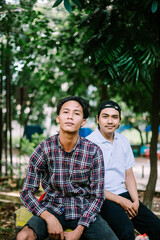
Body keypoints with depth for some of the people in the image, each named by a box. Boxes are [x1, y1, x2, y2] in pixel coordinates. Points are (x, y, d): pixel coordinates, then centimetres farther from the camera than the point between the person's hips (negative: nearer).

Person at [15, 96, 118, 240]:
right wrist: (49, 218, -19)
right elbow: (27, 193, -4)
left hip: (84, 212, 2)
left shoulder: (94, 152, -8)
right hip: (53, 208, -1)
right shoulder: (44, 149, -9)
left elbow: (97, 196, -3)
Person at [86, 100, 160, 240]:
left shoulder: (123, 142, 11)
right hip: (101, 198, -6)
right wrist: (121, 201, -12)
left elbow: (129, 176, 15)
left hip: (124, 195, 6)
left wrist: (135, 201, -2)